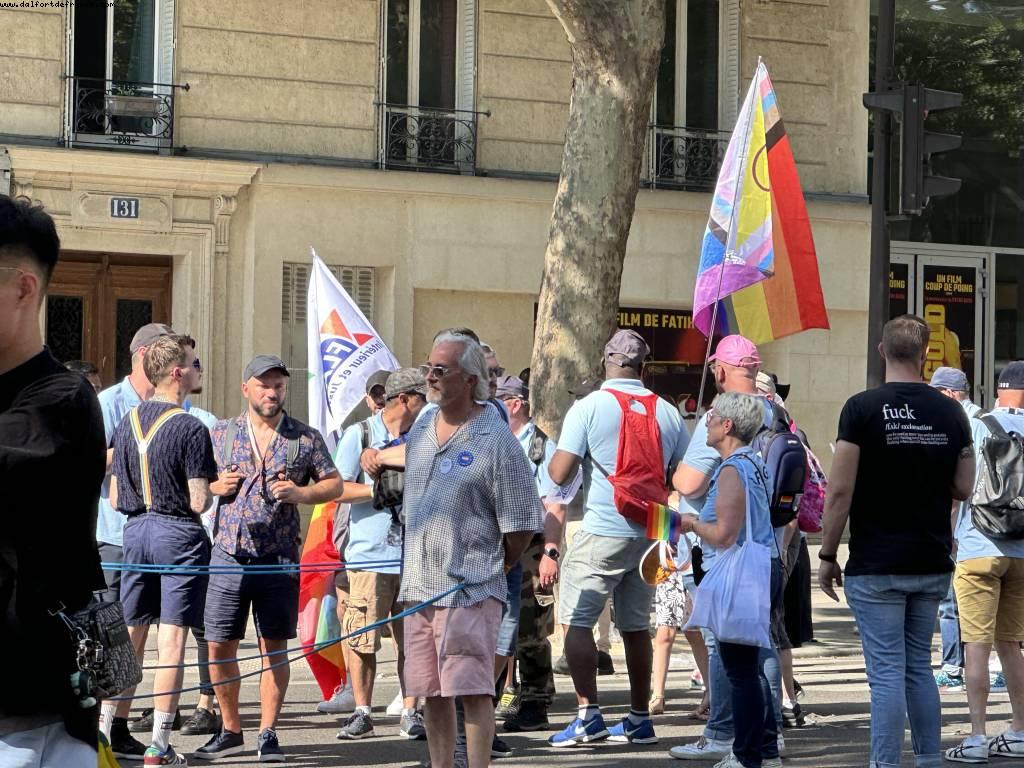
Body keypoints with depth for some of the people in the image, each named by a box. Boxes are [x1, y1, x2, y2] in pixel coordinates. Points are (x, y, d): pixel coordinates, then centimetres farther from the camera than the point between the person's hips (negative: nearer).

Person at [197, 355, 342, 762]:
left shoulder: (306, 438, 3)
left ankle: (267, 734, 12)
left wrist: (298, 493, -10)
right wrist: (216, 487, -6)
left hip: (280, 559, -1)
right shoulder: (221, 433, 7)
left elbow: (334, 484, 7)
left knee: (274, 648, 3)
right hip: (229, 555, 1)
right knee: (219, 646, 2)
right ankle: (230, 730, 17)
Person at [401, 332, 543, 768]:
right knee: (431, 692, 11)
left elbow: (523, 521, -7)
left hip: (469, 590, -7)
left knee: (472, 691, -8)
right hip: (419, 585, 7)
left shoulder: (495, 440, -10)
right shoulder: (420, 431, 12)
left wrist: (499, 566, 2)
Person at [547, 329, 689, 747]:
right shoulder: (667, 412, 6)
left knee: (577, 620, 0)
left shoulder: (588, 407, -7)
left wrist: (551, 461, 10)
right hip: (650, 533, 5)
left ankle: (588, 715, -9)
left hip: (603, 531, -5)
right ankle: (639, 719, 16)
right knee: (636, 625, 12)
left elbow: (560, 474, -12)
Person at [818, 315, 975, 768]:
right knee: (919, 666, 15)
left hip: (877, 566, -4)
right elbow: (963, 488, 8)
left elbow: (840, 491, -12)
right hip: (932, 564, 4)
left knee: (887, 672, -4)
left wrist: (827, 555, -3)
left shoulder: (862, 408, -10)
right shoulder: (950, 412, 2)